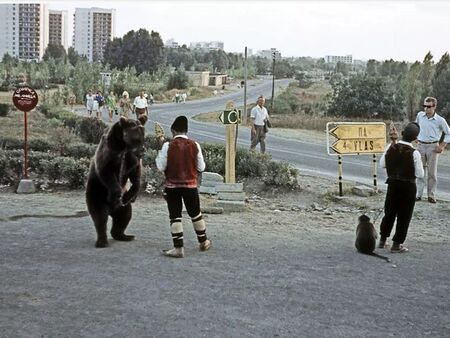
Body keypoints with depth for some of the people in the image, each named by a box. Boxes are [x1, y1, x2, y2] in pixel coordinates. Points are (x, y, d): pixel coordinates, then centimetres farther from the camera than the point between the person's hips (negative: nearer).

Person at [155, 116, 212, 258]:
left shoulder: (168, 146, -10)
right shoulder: (194, 145, -5)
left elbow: (161, 166, -6)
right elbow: (201, 167, 0)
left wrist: (160, 150, 4)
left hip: (172, 185, -2)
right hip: (190, 185, 2)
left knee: (175, 216, 4)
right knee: (195, 214, 17)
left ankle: (178, 248, 1)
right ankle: (203, 242, 31)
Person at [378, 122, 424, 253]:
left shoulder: (391, 147, -7)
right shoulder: (414, 153, -19)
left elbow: (382, 164, 4)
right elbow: (419, 174, -14)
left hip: (393, 184, 4)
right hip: (408, 187, -4)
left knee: (389, 212, 19)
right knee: (404, 215, 8)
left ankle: (382, 240, 28)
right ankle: (396, 244, 12)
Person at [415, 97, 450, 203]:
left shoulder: (440, 120, -8)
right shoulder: (420, 115, 0)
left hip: (433, 146, -3)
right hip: (421, 145, 3)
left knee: (432, 172, 2)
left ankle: (431, 195, 9)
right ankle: (418, 194, 10)